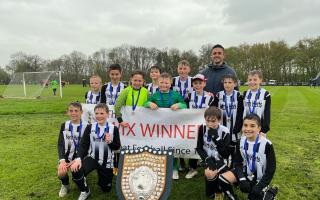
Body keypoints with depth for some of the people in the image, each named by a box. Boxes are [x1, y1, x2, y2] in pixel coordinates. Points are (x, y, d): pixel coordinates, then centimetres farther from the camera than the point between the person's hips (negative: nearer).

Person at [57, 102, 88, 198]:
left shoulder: (86, 127, -9)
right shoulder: (64, 125, 2)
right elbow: (60, 144, -2)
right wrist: (62, 160, -17)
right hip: (67, 156, 2)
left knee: (76, 175, -21)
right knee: (61, 173, -23)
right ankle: (65, 185, 13)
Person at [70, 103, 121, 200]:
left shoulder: (114, 129, -6)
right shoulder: (90, 127, -3)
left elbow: (117, 147, -2)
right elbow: (83, 145, -9)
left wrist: (110, 142, -24)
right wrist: (78, 159, -26)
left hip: (107, 162, 0)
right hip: (92, 158, 0)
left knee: (106, 189, 9)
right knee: (77, 171, -31)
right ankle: (85, 191, 1)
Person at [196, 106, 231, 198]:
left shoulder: (224, 131, -18)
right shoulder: (202, 128, -11)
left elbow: (226, 154, -21)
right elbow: (199, 148, -5)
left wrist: (216, 138, -30)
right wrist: (207, 159, -21)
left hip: (221, 161, -1)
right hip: (209, 159, 2)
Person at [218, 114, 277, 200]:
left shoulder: (266, 145, -20)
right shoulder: (241, 141, -7)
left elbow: (271, 170, -14)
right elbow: (238, 163, -1)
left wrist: (259, 187, -19)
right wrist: (242, 179, -16)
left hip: (259, 178, -3)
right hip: (245, 173, 3)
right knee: (222, 178, -16)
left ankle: (269, 193, 12)